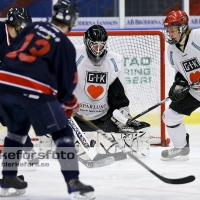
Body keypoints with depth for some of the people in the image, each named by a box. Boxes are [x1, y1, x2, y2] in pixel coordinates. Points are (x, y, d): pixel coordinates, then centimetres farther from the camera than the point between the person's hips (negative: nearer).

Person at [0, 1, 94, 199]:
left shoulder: (33, 27, 19)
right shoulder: (65, 45, 4)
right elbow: (67, 81, 6)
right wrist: (70, 104, 23)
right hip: (35, 89, -6)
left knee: (17, 129, 28)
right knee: (62, 133, 2)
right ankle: (73, 184, -6)